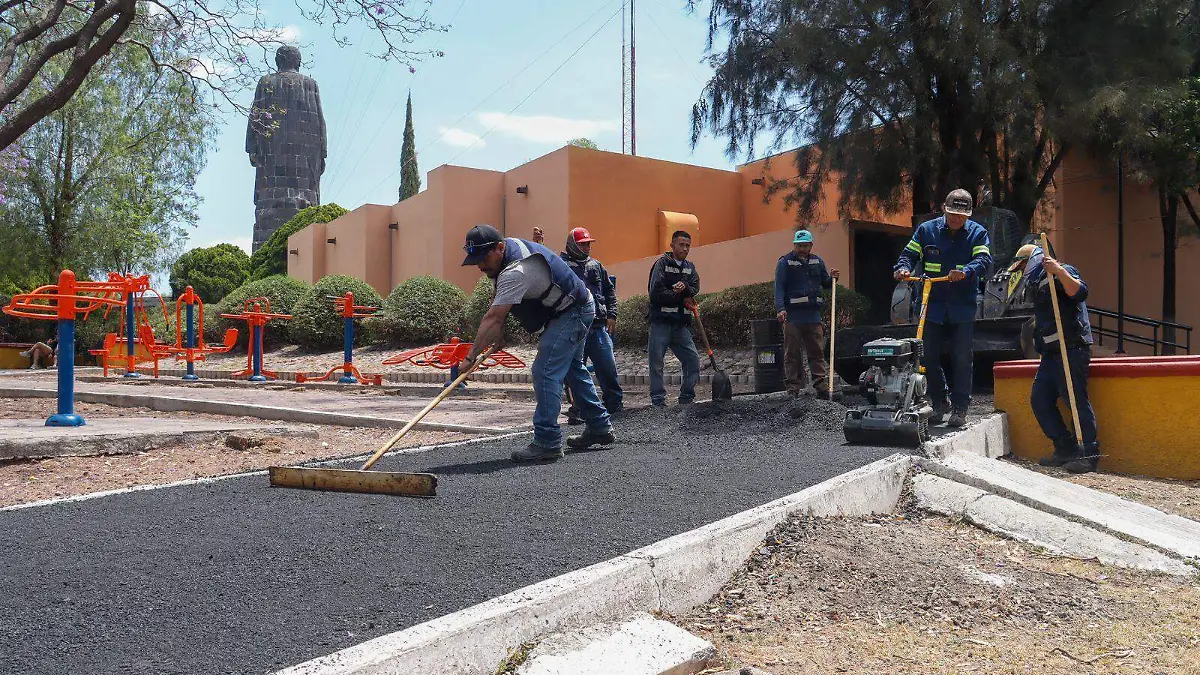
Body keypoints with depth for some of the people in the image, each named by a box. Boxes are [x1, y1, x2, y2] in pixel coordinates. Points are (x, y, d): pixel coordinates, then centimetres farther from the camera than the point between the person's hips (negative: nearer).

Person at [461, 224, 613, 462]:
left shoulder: (516, 272, -33)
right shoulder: (512, 245, -1)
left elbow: (492, 319, -35)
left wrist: (471, 357, -33)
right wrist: (500, 330, 1)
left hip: (572, 314, -11)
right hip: (578, 310, 11)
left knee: (545, 373, -17)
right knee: (573, 370, 21)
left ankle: (547, 442, -15)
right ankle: (599, 428, 33)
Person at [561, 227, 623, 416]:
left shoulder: (596, 266, 17)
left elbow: (610, 291, 21)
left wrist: (612, 315, 10)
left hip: (599, 327, 4)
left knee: (608, 368, 5)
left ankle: (615, 406, 17)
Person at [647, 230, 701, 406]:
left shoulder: (690, 268, 17)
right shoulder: (662, 263, -1)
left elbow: (695, 290, 2)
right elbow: (656, 293, -12)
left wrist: (685, 287, -20)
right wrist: (681, 299, -6)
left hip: (681, 323, 5)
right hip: (661, 321, -5)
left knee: (693, 360, 2)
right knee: (656, 363, -3)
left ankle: (686, 397, 15)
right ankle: (658, 399, 6)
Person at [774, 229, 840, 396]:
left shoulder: (817, 261, 15)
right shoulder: (785, 262, 0)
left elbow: (826, 284, 22)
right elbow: (779, 287, -9)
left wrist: (832, 278, -1)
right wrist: (780, 309, -21)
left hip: (813, 315, 4)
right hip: (792, 316, -4)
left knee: (817, 351, 5)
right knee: (792, 353, 0)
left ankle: (821, 384, 9)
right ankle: (793, 386, 5)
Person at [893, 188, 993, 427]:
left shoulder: (978, 233, 1)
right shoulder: (926, 229, 4)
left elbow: (984, 260, -13)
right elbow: (910, 253, 4)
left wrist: (966, 272, -33)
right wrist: (903, 268, -19)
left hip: (963, 308, -2)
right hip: (932, 305, 2)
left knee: (962, 358, -1)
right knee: (929, 356, 6)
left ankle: (959, 408, 8)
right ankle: (939, 402, 24)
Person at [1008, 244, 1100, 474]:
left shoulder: (1062, 273, -3)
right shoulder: (1041, 285, 26)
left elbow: (1079, 292, -24)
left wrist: (1058, 270, -32)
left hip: (1071, 349, -10)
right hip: (1052, 354, 10)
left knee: (1077, 400, -10)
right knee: (1039, 400, 6)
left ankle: (1089, 455, -5)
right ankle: (1066, 448, 12)